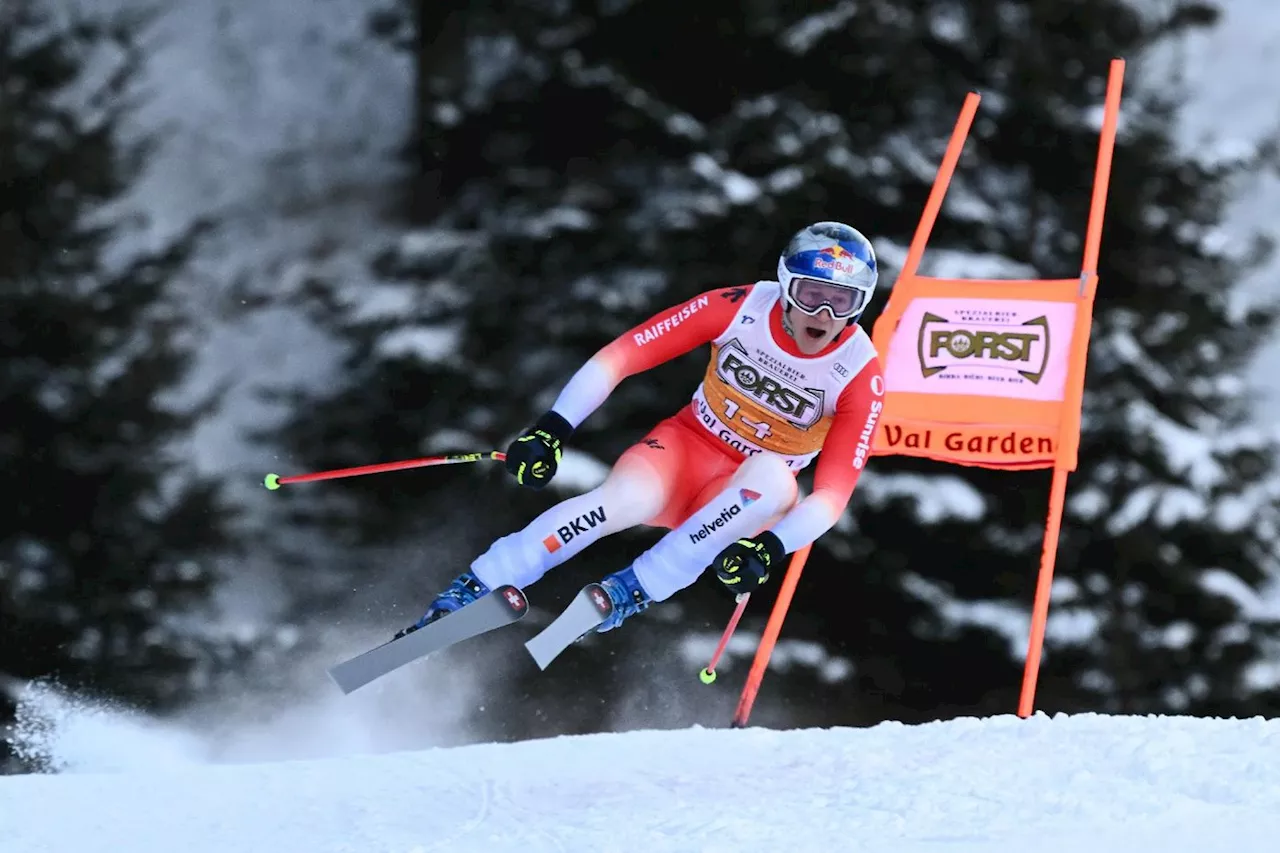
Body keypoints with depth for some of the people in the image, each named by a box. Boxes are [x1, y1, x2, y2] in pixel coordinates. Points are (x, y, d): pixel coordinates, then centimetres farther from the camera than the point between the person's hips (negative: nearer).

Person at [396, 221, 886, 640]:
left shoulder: (860, 375, -16)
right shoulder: (740, 309, -15)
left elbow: (832, 493, -18)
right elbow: (621, 356, -12)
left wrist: (771, 548, -35)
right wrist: (553, 429, -22)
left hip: (748, 500, 0)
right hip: (687, 448, 0)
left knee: (771, 477, -36)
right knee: (626, 500, -35)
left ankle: (630, 593, -32)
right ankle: (468, 593, -31)